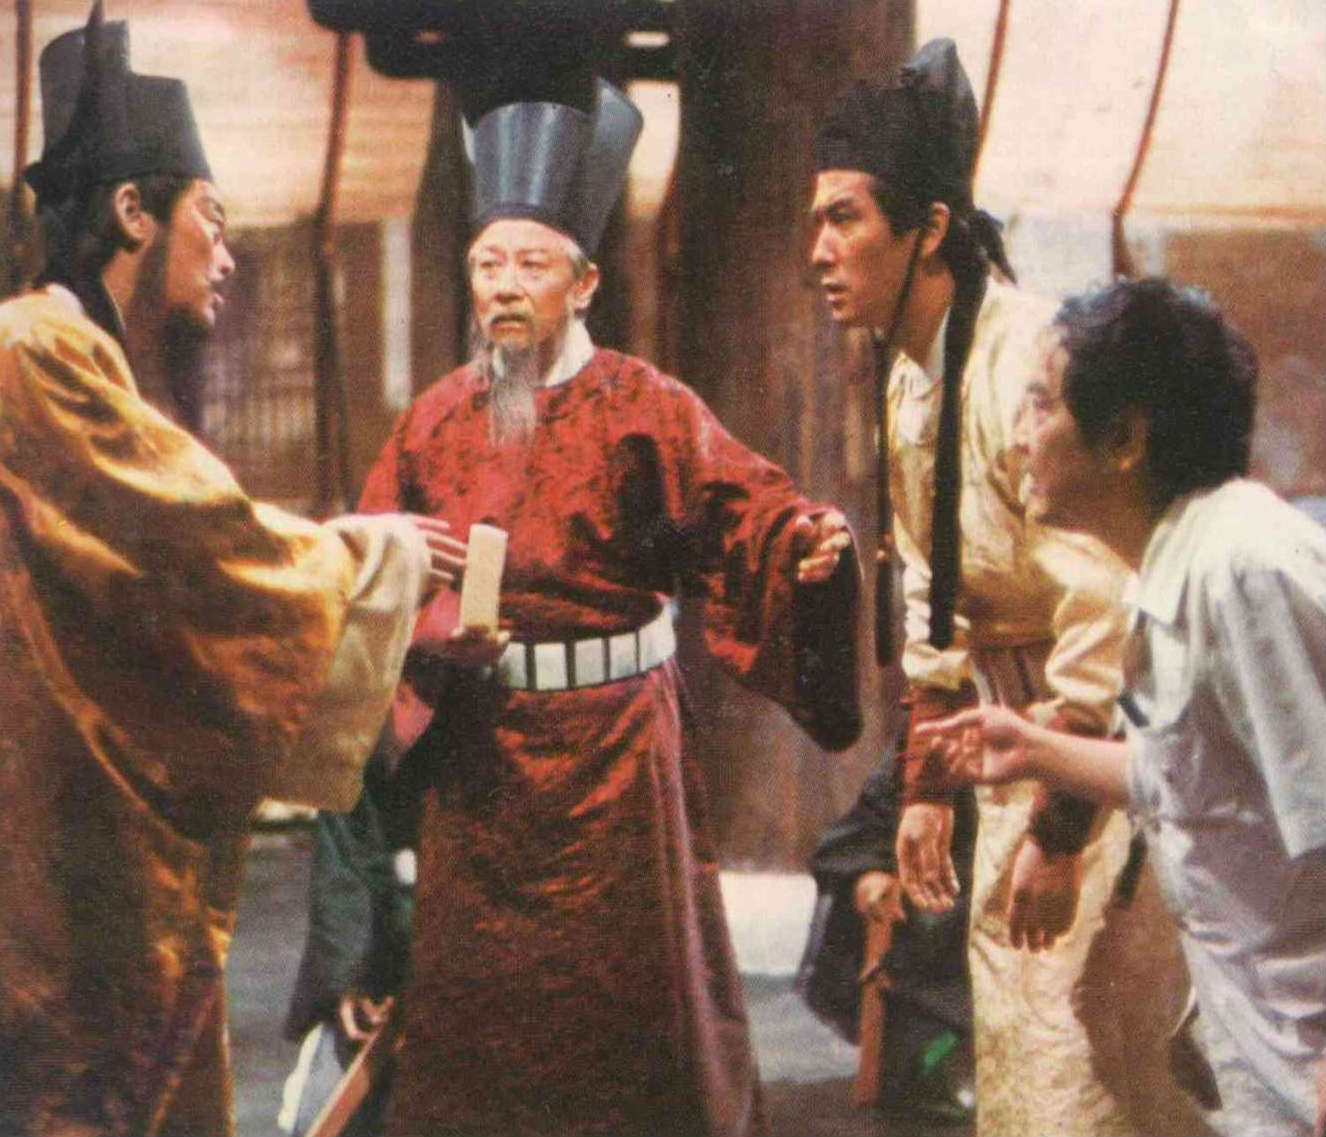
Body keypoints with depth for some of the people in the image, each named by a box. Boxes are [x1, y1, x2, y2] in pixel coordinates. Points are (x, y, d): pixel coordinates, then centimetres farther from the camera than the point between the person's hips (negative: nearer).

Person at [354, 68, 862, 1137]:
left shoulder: (642, 406, -4)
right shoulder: (438, 419, 7)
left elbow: (742, 506, -11)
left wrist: (806, 537, -32)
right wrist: (431, 630, -10)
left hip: (612, 740, -3)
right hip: (476, 746, 3)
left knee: (624, 968, 5)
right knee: (472, 973, 9)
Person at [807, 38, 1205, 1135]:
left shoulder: (1031, 358, -23)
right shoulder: (908, 376, 5)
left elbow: (1104, 623, -25)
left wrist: (1057, 829, -22)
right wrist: (923, 787, 17)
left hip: (1103, 741, -9)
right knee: (1007, 1032, 16)